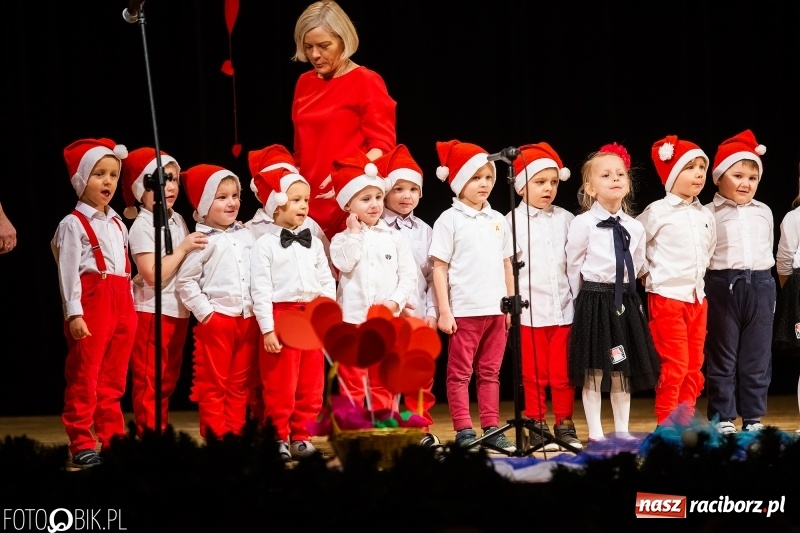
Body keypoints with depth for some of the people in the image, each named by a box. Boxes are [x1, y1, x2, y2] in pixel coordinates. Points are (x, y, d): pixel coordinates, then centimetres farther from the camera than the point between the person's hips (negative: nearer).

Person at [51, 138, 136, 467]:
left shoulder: (117, 224, 19)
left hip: (121, 305, 7)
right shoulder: (73, 224, -4)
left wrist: (130, 309, 16)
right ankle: (81, 445, -2)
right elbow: (68, 272, -10)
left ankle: (114, 440, 15)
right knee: (84, 378, -4)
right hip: (91, 304, -7)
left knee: (113, 378, 11)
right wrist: (74, 313, -17)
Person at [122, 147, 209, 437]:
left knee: (168, 379, 13)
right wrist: (184, 248, -18)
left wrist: (196, 248, 3)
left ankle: (163, 433, 19)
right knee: (149, 380, -3)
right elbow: (154, 275, -21)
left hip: (178, 311, 8)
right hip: (152, 312, -8)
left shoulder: (178, 220, 9)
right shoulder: (142, 226, -13)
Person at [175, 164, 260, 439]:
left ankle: (236, 434, 16)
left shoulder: (247, 235, 10)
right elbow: (185, 281, -9)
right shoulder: (203, 241, -7)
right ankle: (215, 436, 5)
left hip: (247, 319, 5)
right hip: (216, 320, -5)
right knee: (213, 384, 2)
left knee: (240, 383, 10)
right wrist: (205, 312, -12)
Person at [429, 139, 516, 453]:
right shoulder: (450, 220, -3)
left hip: (496, 309, 5)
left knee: (490, 372, 9)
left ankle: (491, 429, 14)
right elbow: (439, 267, -5)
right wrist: (444, 310, -10)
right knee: (460, 373, 1)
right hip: (464, 310, -5)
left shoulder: (498, 221, 10)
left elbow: (507, 265, 15)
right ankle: (464, 431, 4)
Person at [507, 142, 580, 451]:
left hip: (564, 309, 2)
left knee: (563, 373, 5)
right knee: (534, 375, 4)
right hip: (530, 310, -2)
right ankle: (537, 428, 11)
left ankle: (565, 426, 14)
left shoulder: (565, 219, 8)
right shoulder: (512, 222, 0)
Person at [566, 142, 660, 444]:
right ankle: (595, 434, 4)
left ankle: (622, 431, 17)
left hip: (625, 301, 5)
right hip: (593, 302, -5)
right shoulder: (582, 224, -8)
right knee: (593, 369, -1)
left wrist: (622, 293, 12)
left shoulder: (635, 228, 5)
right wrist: (586, 298, 4)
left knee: (624, 369, 9)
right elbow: (573, 266, -1)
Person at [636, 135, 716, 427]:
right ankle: (666, 427, -4)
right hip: (667, 297, -6)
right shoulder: (656, 212, -8)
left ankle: (685, 423, 14)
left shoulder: (705, 216, 10)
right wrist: (648, 274, -1)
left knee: (694, 368, 7)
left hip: (697, 298, 6)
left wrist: (697, 276, 15)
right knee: (674, 366, -9)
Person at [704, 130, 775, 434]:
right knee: (722, 356, 2)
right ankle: (722, 418, 8)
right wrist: (701, 288, -6)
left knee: (757, 357, 6)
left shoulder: (764, 212, 12)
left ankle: (753, 418, 13)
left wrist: (764, 283, 16)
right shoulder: (709, 213, -2)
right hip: (723, 285, -4)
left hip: (760, 286, 4)